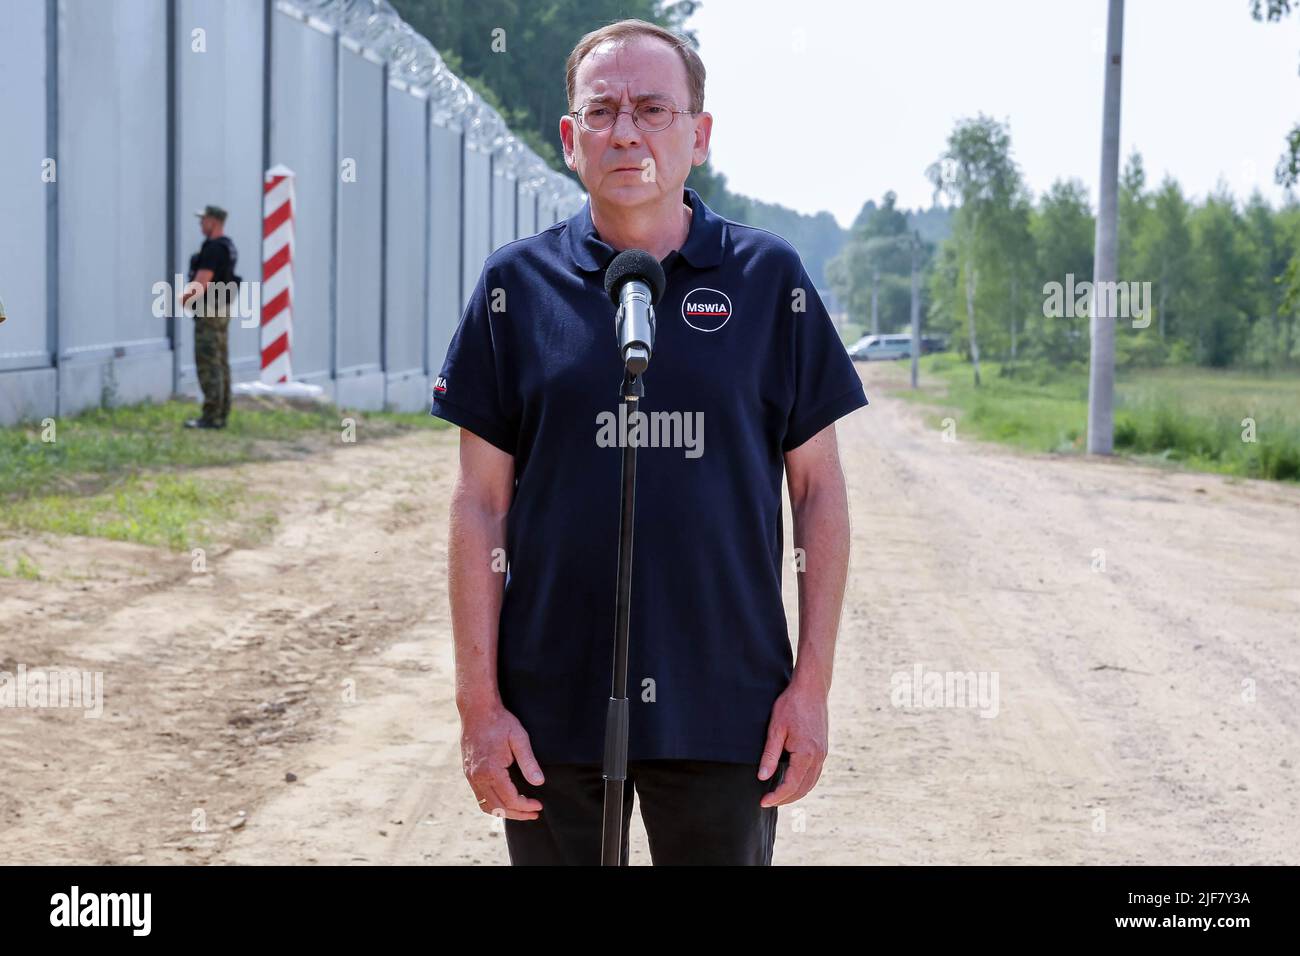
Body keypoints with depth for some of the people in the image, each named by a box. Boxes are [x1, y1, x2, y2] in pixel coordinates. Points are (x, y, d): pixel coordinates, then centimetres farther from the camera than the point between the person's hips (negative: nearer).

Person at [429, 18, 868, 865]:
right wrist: (478, 700, -3)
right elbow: (482, 502, 2)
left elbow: (819, 489, 4)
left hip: (728, 705, 0)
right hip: (554, 706, 0)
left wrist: (813, 681, -1)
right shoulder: (518, 284, 2)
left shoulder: (770, 277, 2)